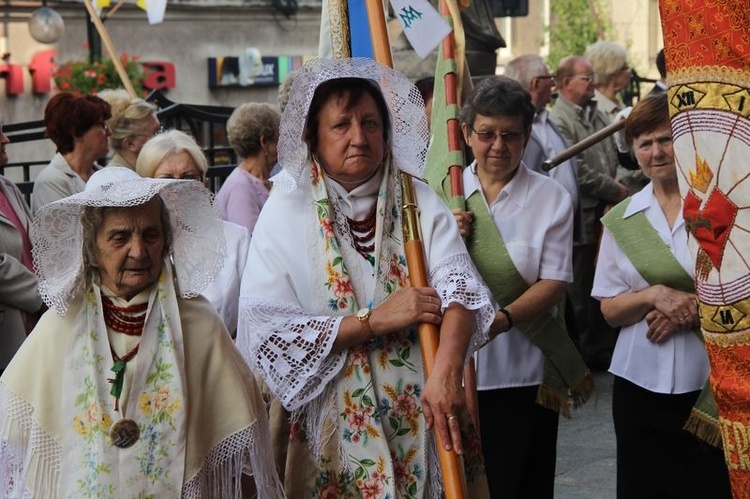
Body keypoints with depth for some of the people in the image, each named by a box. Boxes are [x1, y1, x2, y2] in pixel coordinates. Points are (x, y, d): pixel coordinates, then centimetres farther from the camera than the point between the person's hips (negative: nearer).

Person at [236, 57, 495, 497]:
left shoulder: (420, 202, -1)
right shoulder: (286, 212, -6)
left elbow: (460, 287, -16)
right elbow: (264, 330, -16)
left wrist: (447, 368, -33)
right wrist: (372, 319, -21)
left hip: (425, 419, 2)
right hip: (332, 426, -1)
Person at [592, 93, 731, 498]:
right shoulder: (621, 219, 7)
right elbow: (610, 309, 6)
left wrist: (693, 306, -15)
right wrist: (654, 295, -12)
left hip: (713, 381, -3)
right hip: (641, 384, 3)